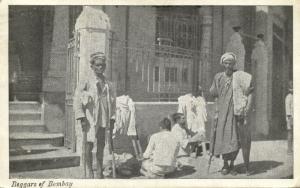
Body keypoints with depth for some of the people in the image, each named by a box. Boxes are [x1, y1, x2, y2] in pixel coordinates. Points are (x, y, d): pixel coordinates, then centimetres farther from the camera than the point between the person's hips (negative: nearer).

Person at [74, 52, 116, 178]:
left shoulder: (109, 84, 12)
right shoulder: (86, 81, -1)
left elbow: (113, 101, 18)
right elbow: (77, 100, -4)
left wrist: (112, 118, 12)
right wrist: (81, 117, -11)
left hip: (104, 120, 4)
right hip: (90, 120, -4)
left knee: (101, 147, 9)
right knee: (88, 146, -4)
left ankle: (99, 172, 20)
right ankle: (89, 172, 11)